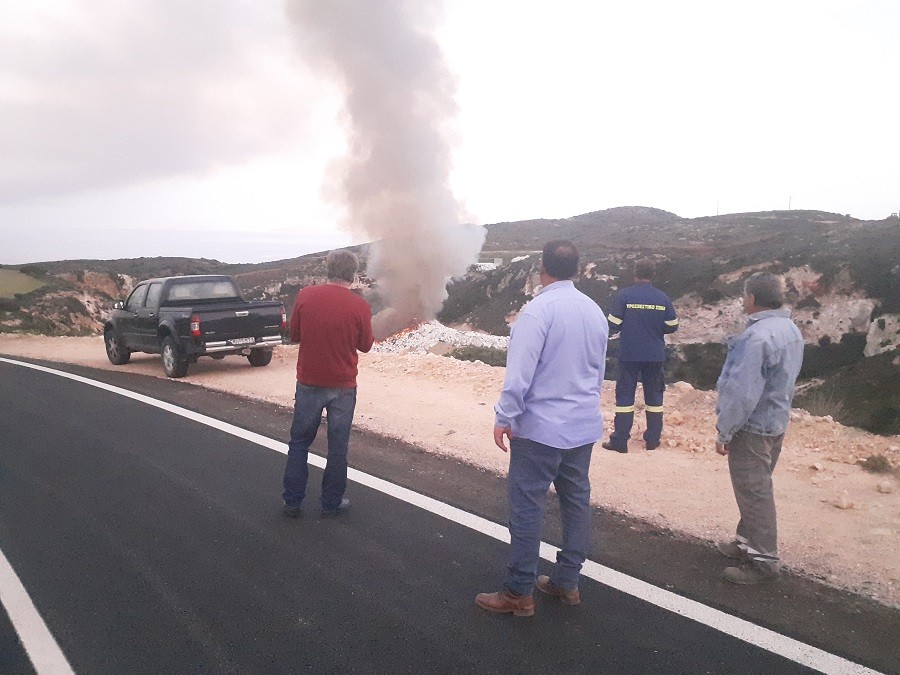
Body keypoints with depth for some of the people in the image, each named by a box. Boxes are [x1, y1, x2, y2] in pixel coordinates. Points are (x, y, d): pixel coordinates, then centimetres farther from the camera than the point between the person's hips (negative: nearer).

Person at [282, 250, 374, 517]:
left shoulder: (305, 296, -8)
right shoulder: (360, 307, -12)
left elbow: (294, 335, 3)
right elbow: (365, 345, 1)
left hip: (309, 383, 1)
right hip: (342, 386, -1)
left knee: (299, 442, 15)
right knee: (337, 445, 11)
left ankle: (292, 502, 20)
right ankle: (332, 503, 20)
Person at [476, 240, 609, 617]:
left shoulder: (538, 310, -16)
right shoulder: (595, 311, 6)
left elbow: (519, 374, -20)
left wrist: (503, 418, -11)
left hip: (541, 427, -7)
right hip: (584, 427, 8)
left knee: (526, 506, 1)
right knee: (576, 501, 15)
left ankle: (519, 593, 10)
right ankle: (566, 582, 28)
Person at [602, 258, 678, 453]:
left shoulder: (624, 295, -10)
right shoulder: (662, 297, -2)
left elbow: (613, 326, -10)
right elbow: (672, 327, 3)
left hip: (629, 355, -2)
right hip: (655, 356, 2)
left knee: (625, 395, 4)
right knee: (654, 396, 13)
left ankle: (620, 441, 3)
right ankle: (653, 440, 18)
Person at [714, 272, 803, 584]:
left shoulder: (757, 337, -25)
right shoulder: (791, 330, 5)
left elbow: (742, 393, -25)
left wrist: (724, 432, -17)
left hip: (752, 427, -10)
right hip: (777, 422, 10)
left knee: (754, 492, 0)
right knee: (757, 488, 20)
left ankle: (762, 560, 9)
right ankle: (748, 543, 34)